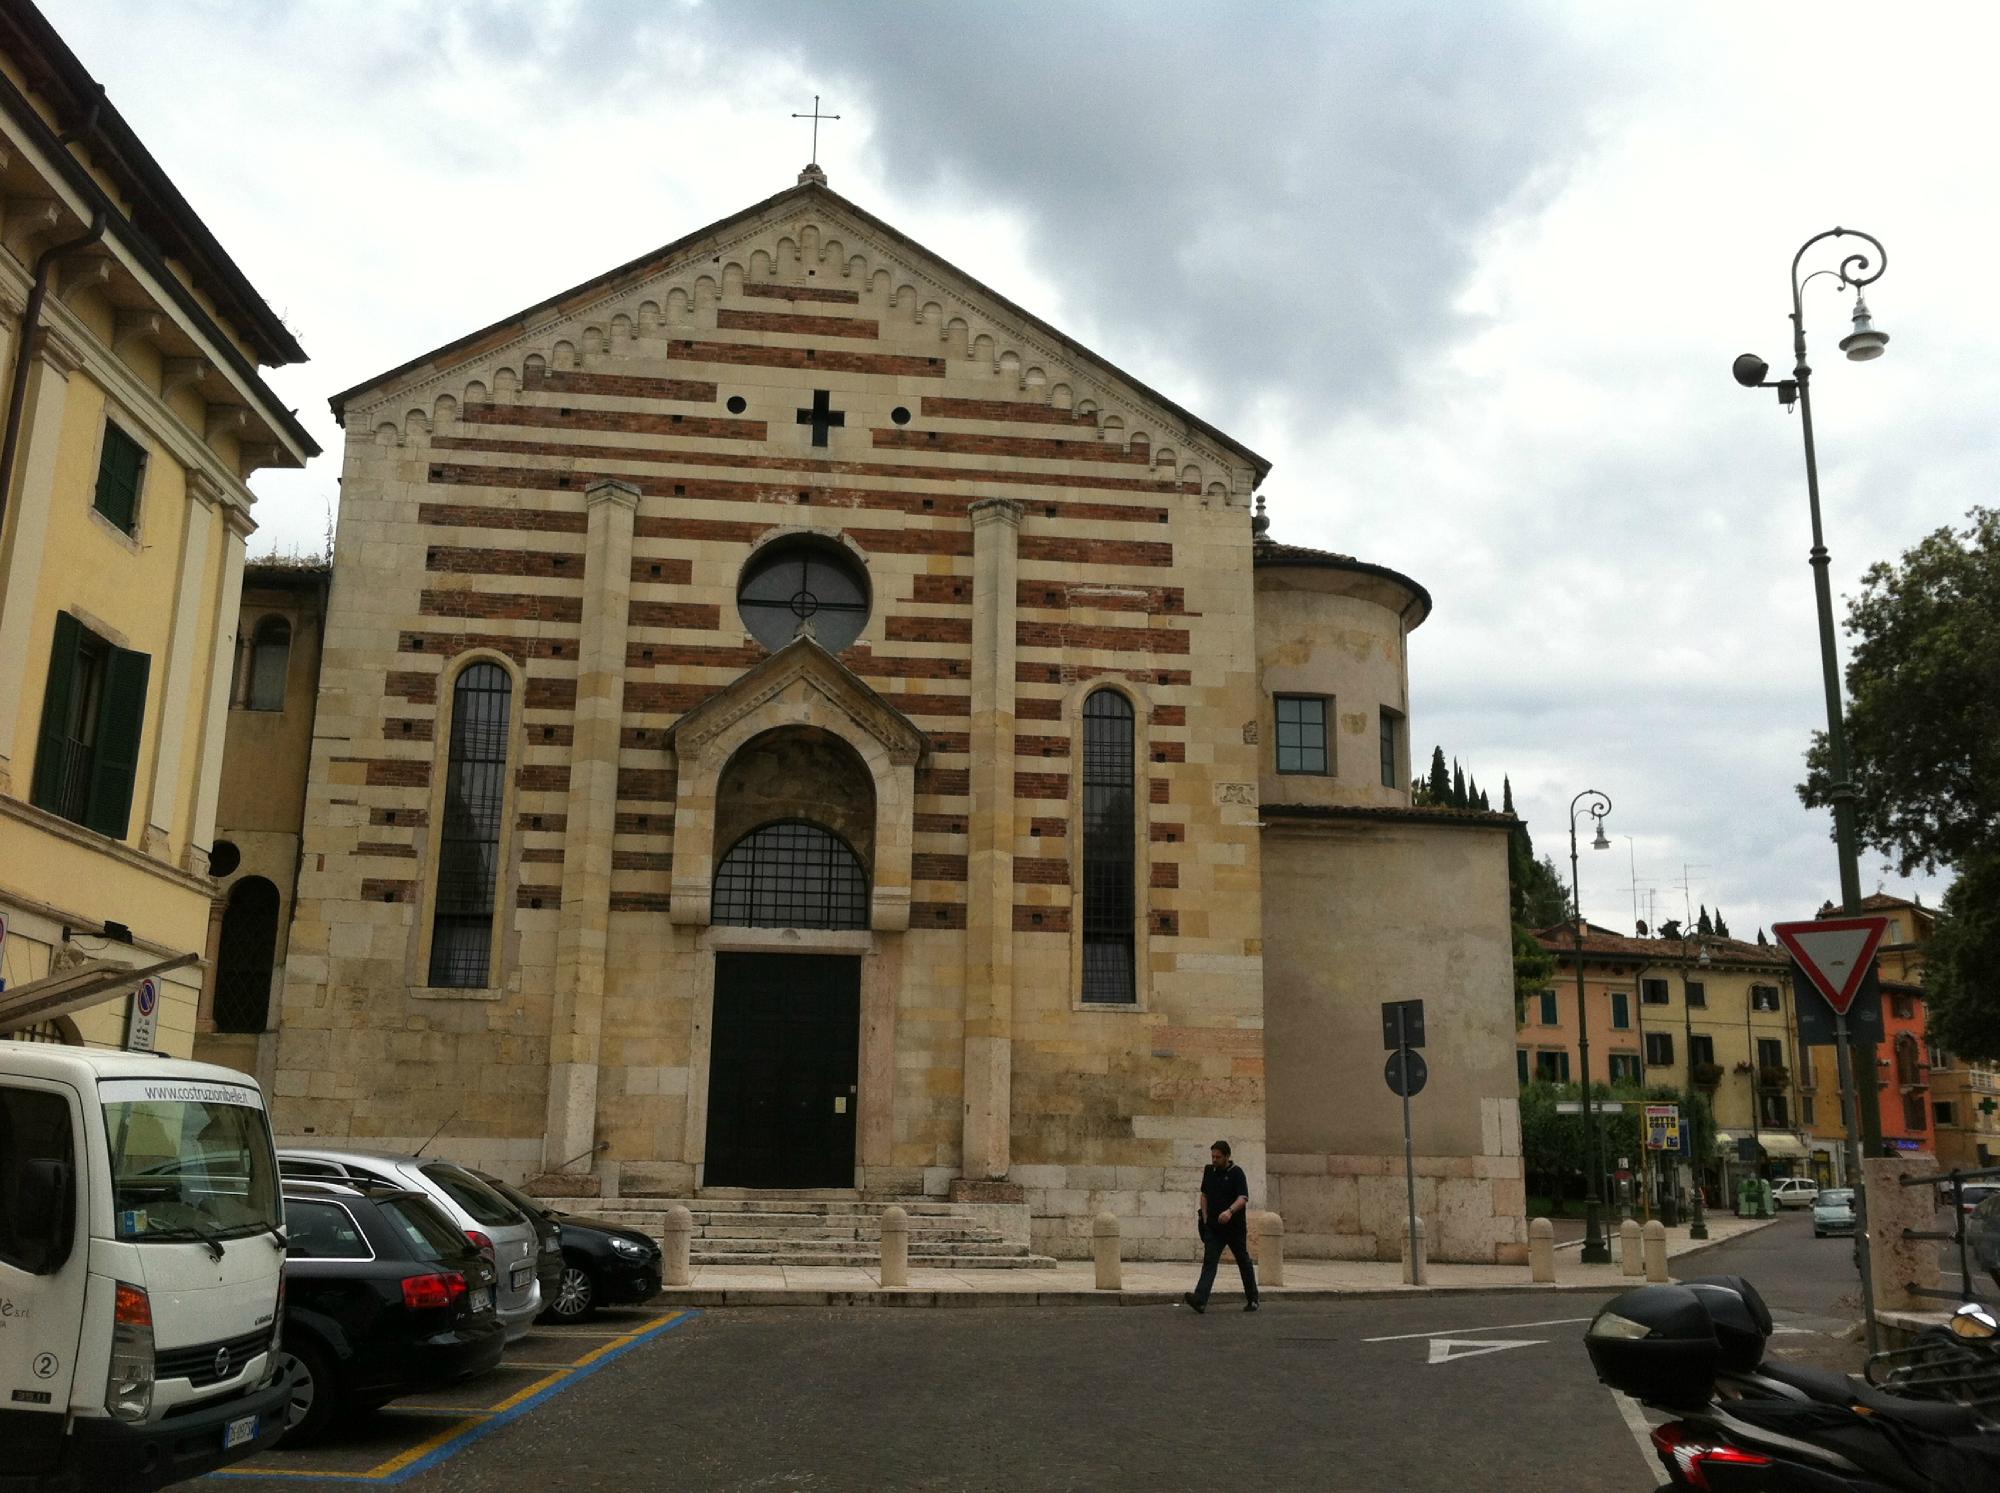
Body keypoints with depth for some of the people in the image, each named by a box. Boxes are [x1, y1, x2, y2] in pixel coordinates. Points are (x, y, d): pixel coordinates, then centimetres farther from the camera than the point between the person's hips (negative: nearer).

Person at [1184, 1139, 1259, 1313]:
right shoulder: (1209, 1171, 7)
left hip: (1235, 1227, -4)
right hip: (1213, 1227, 4)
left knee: (1244, 1263, 11)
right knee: (1209, 1262, -10)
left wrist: (1230, 1211, -39)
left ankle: (1252, 1300, 26)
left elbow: (1243, 1198, -22)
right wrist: (1205, 1217, 8)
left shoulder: (1236, 1173, -10)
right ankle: (1200, 1300, -22)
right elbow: (1204, 1195, 19)